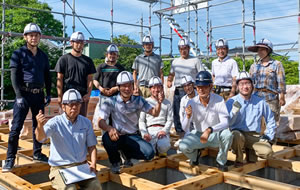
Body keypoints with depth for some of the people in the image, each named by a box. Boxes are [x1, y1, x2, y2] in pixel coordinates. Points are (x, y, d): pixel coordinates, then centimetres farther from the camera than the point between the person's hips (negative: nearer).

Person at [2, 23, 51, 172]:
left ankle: (37, 153, 24)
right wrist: (19, 96, -16)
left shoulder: (43, 56, 12)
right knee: (16, 127, -6)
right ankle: (10, 158, 3)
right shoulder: (18, 54, -2)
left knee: (38, 125, 11)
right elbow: (14, 76, -8)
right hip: (24, 94, -4)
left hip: (39, 95, 5)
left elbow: (47, 76, 17)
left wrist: (48, 94, 10)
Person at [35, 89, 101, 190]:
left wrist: (93, 163, -6)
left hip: (82, 165, 3)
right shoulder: (55, 123, -10)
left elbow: (91, 146, 10)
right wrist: (40, 125, -51)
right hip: (60, 167, -3)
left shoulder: (86, 122, 4)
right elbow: (40, 138, -29)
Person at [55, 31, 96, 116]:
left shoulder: (88, 60, 13)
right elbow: (59, 79, 3)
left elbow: (89, 79, 10)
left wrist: (88, 93, -5)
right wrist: (60, 96, -5)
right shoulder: (64, 59, 5)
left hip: (83, 96, 3)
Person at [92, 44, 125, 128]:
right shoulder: (101, 67, 12)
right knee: (98, 118, -5)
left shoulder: (121, 68, 10)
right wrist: (100, 87, -7)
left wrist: (116, 88, -10)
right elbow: (95, 80, 12)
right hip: (103, 96, 1)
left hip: (117, 96, -1)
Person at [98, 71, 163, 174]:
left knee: (149, 153, -21)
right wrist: (109, 128, -38)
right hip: (117, 136, -2)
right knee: (107, 137, -36)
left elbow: (154, 113, -4)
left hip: (132, 137, 2)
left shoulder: (138, 100, -1)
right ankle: (115, 162, -3)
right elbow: (101, 121, -16)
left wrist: (159, 103, -26)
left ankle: (128, 155, 14)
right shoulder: (111, 102, -9)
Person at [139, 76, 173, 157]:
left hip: (163, 130, 1)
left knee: (164, 147, -32)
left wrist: (164, 130, -10)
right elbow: (141, 121, 9)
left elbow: (170, 119, 11)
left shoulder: (167, 103, 20)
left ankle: (161, 152, 5)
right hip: (150, 130, -1)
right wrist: (144, 133, -9)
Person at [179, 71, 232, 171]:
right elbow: (184, 128, -14)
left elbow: (225, 123, -24)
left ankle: (221, 162, -3)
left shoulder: (219, 100, -16)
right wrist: (188, 116, -35)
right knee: (183, 146, -26)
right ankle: (195, 154, 13)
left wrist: (209, 130, -41)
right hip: (198, 135, 1)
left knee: (227, 134, -32)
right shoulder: (192, 103, -13)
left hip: (215, 135, 0)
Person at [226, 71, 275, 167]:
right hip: (238, 133, -2)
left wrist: (268, 137, 9)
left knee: (267, 151, -26)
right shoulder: (231, 102, -1)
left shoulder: (260, 102, 8)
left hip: (255, 136, 2)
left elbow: (270, 120, 19)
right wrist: (235, 110, -25)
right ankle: (239, 159, -6)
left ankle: (250, 151, 9)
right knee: (237, 136, -37)